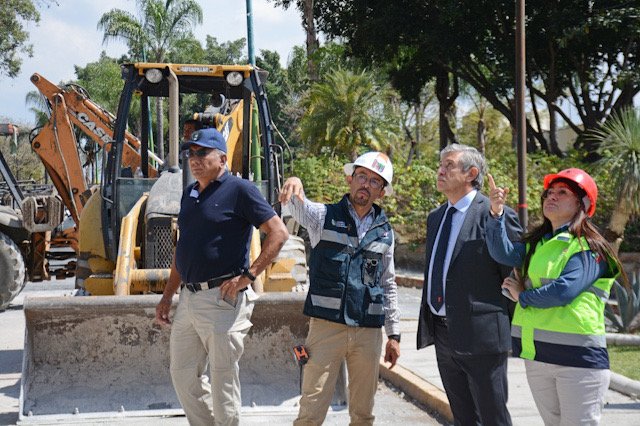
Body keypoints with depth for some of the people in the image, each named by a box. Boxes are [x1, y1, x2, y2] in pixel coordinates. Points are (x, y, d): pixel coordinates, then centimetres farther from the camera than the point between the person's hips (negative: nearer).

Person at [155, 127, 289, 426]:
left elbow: (278, 233, -13)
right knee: (183, 377, 13)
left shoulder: (239, 190, -8)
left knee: (222, 379, 0)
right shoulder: (190, 193, 15)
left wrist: (247, 275, -17)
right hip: (188, 298, 8)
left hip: (222, 299, -8)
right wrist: (167, 297, 20)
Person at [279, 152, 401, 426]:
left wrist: (394, 334, 13)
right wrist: (295, 186, -46)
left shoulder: (385, 232, 11)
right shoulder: (324, 217, 1)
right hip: (326, 327, -3)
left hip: (369, 332, 3)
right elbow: (300, 208, -22)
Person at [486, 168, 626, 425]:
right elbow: (503, 254, -5)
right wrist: (497, 213, -18)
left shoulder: (590, 248, -8)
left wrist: (523, 297, -6)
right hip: (537, 355, 7)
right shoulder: (536, 244, 13)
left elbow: (564, 291, -21)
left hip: (578, 356, -7)